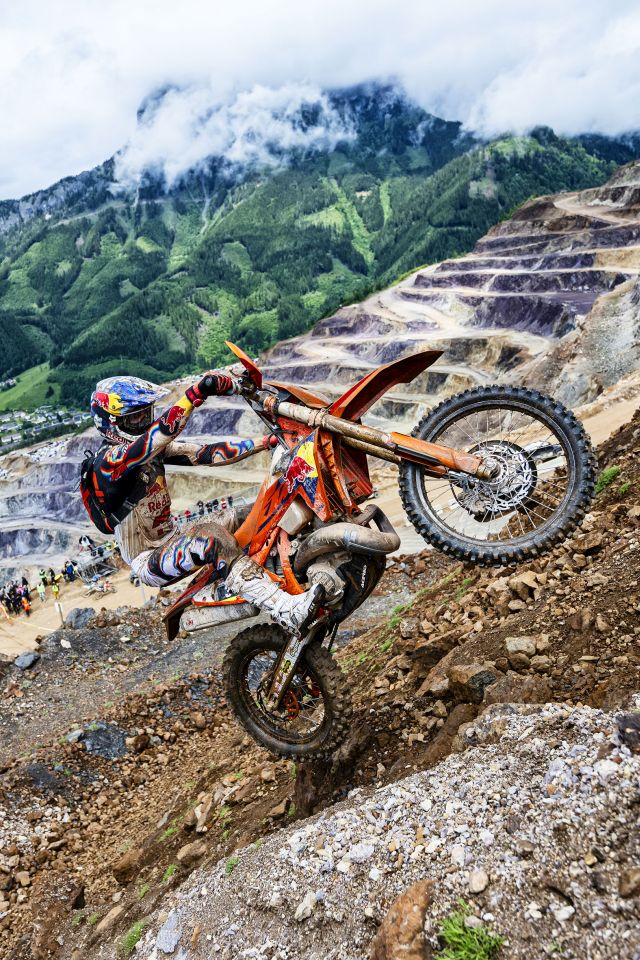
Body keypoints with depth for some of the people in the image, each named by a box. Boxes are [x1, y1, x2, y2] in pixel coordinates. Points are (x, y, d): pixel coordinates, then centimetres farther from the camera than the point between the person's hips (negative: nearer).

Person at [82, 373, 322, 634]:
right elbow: (160, 432, -37)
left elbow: (204, 454, 0)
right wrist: (197, 392, -48)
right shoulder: (107, 461, -19)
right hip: (148, 561, -9)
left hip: (172, 539, 9)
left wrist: (266, 441, -7)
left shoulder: (155, 446, 6)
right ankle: (287, 611, -44)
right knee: (208, 536, -36)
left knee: (249, 515, -2)